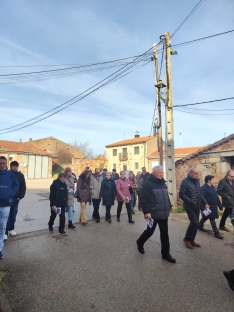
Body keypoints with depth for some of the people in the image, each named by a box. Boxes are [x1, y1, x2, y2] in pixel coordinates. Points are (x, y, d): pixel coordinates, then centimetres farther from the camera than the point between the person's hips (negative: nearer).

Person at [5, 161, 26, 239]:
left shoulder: (21, 175, 2)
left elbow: (23, 187, 4)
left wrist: (20, 196, -4)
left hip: (16, 198, 2)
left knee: (13, 215, 12)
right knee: (7, 215, -2)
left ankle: (11, 229, 28)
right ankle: (5, 232, 5)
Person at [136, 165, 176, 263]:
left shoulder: (163, 183, 10)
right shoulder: (148, 184, -14)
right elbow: (144, 199, -20)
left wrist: (169, 208, 17)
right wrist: (146, 212, -25)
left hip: (164, 214, 7)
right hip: (153, 214, -7)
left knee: (164, 233, 11)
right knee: (150, 231, 8)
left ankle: (165, 253, 25)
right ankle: (140, 242, 36)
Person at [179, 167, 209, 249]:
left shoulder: (197, 181, 9)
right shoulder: (185, 181, -13)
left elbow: (200, 194, 15)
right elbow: (181, 194, -18)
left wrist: (205, 203, 5)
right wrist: (191, 202, -21)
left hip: (197, 207, 7)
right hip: (189, 207, -7)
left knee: (195, 224, 10)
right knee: (194, 223, -10)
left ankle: (191, 240, 26)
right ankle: (187, 239, 11)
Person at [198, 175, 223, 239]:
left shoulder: (212, 187, 10)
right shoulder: (203, 188, -19)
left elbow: (216, 197, 14)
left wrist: (220, 205, 15)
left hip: (213, 206, 9)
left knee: (205, 217, 21)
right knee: (212, 219, -3)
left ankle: (199, 226, 38)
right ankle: (216, 233, 6)